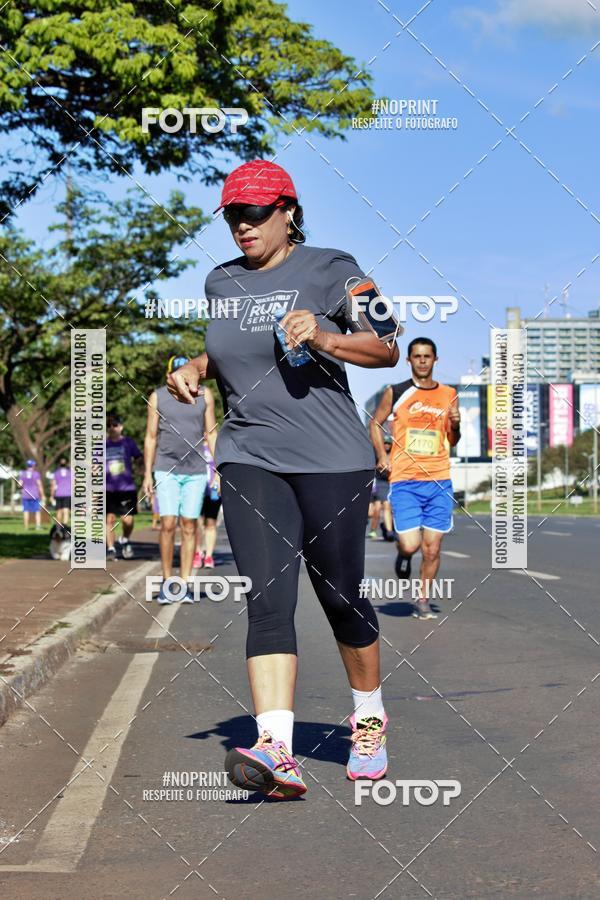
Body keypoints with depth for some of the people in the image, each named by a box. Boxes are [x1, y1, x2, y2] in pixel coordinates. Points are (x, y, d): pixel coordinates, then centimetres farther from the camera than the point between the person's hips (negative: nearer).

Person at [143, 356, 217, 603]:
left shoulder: (204, 395, 3)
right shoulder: (157, 397, 1)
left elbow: (211, 433, 8)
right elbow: (151, 437, 5)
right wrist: (147, 474, 1)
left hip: (196, 471, 1)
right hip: (166, 469, -1)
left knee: (189, 526, 2)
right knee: (168, 524, -8)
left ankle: (185, 584, 6)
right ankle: (166, 581, 4)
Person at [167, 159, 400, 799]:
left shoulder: (328, 269, -1)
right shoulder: (222, 282, 15)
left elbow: (387, 349, -6)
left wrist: (322, 338, -22)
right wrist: (195, 369, 10)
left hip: (331, 459, -3)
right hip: (249, 459, 3)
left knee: (340, 596, 7)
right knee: (268, 602, -12)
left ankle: (370, 720, 31)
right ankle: (276, 751, -24)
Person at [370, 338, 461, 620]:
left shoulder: (448, 395, 9)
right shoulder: (395, 393, 2)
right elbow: (375, 423, 15)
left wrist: (455, 425, -3)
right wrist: (381, 456, 2)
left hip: (439, 482, 2)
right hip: (404, 482, -2)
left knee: (432, 548, 2)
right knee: (410, 544, -12)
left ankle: (422, 600, 18)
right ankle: (403, 555, 24)